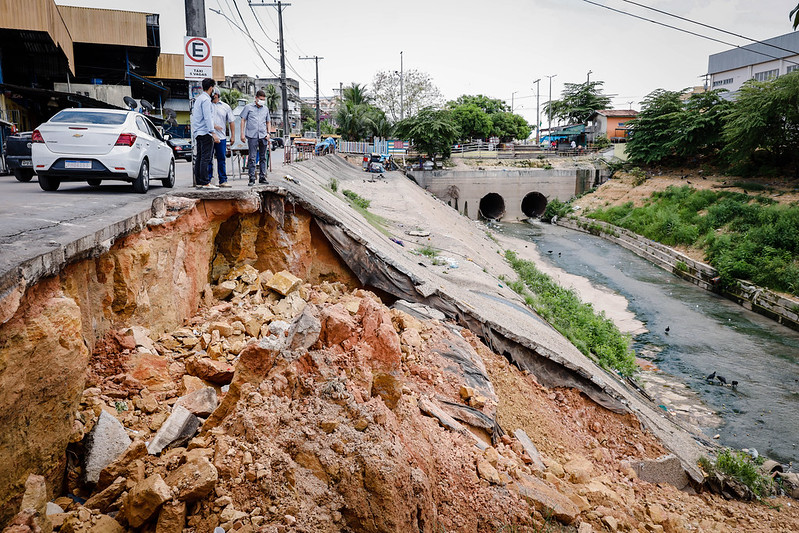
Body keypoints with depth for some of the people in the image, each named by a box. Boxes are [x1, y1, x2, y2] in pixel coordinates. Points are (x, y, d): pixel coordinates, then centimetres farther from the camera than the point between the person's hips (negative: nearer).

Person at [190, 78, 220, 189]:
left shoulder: (198, 98, 20)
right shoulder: (206, 99, -10)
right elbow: (207, 118, -17)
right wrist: (213, 133, -21)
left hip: (198, 133, 10)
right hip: (205, 132, -10)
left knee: (199, 158, 8)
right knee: (206, 158, -11)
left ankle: (198, 182, 10)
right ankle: (205, 183, -13)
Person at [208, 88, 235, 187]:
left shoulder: (225, 107, 11)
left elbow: (231, 122, 13)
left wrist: (233, 135, 7)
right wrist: (213, 126, -13)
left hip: (221, 137, 1)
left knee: (221, 160, 3)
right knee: (208, 160, 1)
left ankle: (223, 181, 7)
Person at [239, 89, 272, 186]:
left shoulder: (265, 109, 16)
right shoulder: (248, 107, 6)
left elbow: (268, 122, 23)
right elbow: (243, 120, 6)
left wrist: (268, 133, 7)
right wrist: (242, 134, -2)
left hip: (263, 136, 4)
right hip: (252, 136, -4)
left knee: (263, 157, 6)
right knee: (252, 158, -6)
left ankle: (262, 177, 13)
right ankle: (252, 178, -5)